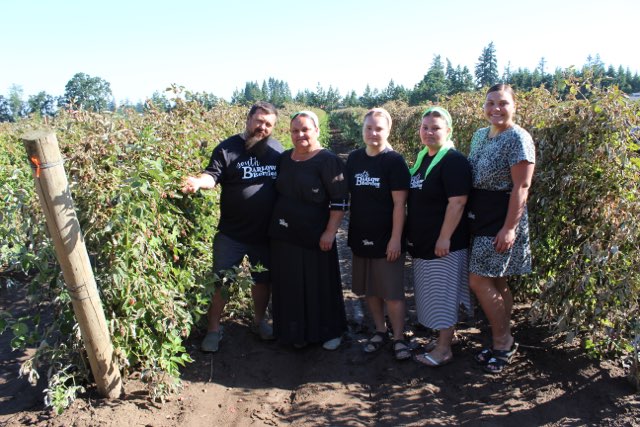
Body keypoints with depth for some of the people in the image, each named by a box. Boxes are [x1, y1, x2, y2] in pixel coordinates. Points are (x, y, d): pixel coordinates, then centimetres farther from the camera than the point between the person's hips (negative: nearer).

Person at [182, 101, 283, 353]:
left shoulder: (277, 152, 4)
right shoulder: (228, 148, -6)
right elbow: (213, 176, -14)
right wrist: (199, 182, -37)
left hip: (266, 234, 3)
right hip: (231, 233, -3)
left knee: (263, 279, 17)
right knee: (221, 281, 6)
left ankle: (259, 321, 39)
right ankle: (214, 328, 23)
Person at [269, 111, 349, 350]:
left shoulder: (328, 161, -10)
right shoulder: (284, 159, 9)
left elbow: (340, 200, -12)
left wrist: (330, 232, -17)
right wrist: (273, 225, 16)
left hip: (314, 239, -6)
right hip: (284, 236, 6)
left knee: (321, 285, 6)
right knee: (290, 286, 13)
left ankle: (331, 331, 25)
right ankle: (297, 332, 30)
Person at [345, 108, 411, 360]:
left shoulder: (394, 161, -9)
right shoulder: (354, 158, 5)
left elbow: (400, 203, -12)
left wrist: (396, 238, -16)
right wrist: (351, 231, 9)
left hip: (386, 238, -5)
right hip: (360, 236, 5)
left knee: (391, 292, 1)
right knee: (369, 289, 14)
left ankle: (399, 338, 16)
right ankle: (380, 331, 31)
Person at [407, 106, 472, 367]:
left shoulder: (453, 161, -15)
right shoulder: (421, 157, 11)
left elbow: (457, 203, -21)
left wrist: (445, 238, -22)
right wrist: (411, 234, 17)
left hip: (444, 243, -8)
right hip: (421, 241, 9)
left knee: (443, 294, 2)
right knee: (432, 294, 17)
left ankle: (444, 349, 15)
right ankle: (442, 337, 32)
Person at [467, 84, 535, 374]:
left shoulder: (518, 138, -12)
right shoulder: (479, 135, 12)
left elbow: (521, 187, -17)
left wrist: (509, 228, -20)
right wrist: (471, 215, 13)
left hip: (501, 221, -8)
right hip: (481, 220, 8)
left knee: (479, 281, -7)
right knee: (497, 283, 13)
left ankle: (502, 341, 11)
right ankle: (504, 342, 25)